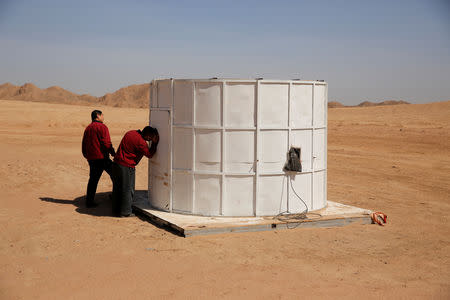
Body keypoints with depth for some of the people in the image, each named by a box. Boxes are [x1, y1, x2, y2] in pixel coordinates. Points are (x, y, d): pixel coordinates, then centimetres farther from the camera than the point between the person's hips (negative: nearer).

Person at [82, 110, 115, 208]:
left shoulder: (87, 128, 17)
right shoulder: (102, 127, -8)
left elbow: (84, 145, 20)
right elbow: (106, 143, -16)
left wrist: (87, 156, 27)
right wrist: (113, 153, -4)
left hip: (91, 158, 8)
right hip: (101, 157, -8)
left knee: (93, 179, 10)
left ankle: (89, 201, 8)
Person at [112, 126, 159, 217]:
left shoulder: (131, 133, 7)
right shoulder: (141, 142, -18)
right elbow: (149, 154, -6)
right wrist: (155, 143, 2)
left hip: (116, 163, 9)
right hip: (126, 167, -8)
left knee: (117, 188, 15)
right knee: (128, 189, 4)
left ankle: (116, 210, 24)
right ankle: (125, 212, 9)